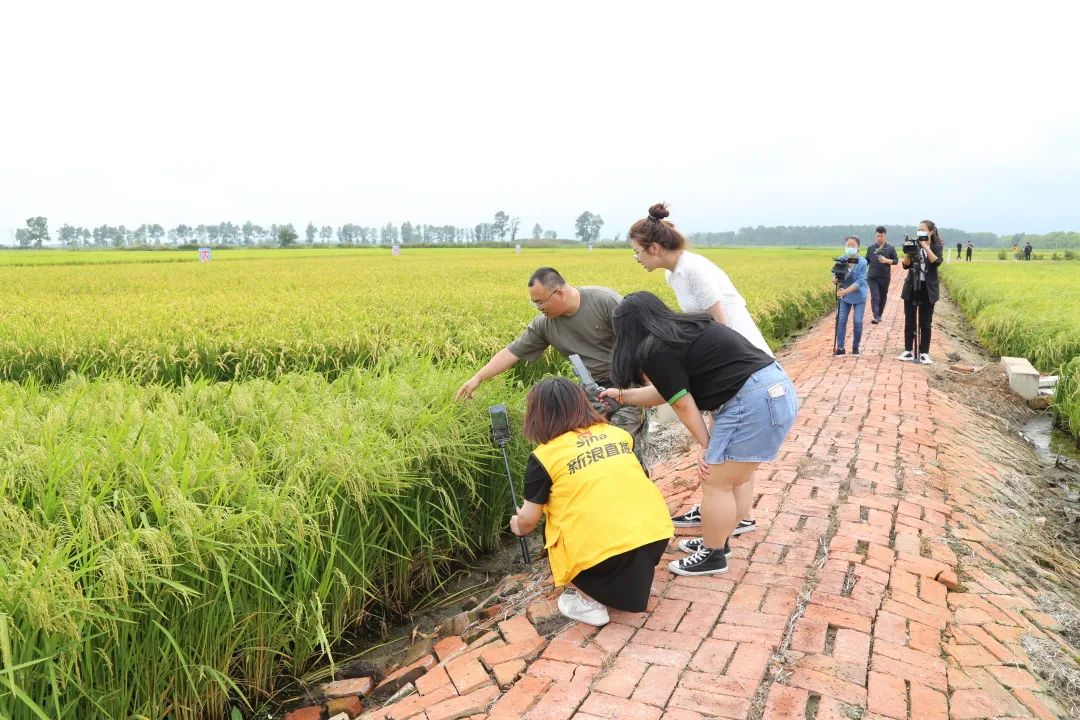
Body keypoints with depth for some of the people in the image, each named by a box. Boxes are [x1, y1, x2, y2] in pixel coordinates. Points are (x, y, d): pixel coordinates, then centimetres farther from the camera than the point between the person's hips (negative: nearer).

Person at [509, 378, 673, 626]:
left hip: (602, 553, -5)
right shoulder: (618, 433, 15)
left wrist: (518, 527, 34)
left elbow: (528, 519, 9)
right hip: (656, 534, 5)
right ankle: (633, 583, 22)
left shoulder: (544, 456, 1)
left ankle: (590, 603, 10)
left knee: (553, 525, 22)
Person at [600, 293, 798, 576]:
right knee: (732, 482, 20)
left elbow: (683, 404, -5)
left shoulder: (655, 351, -10)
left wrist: (705, 446, 6)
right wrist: (622, 395, 34)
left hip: (754, 402, -10)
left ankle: (713, 556, 17)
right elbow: (670, 390, 26)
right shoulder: (683, 329, 18)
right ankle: (718, 542, 34)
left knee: (717, 484, 3)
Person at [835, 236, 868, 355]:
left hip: (859, 296, -2)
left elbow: (860, 281, -19)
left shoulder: (862, 262, -15)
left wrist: (846, 291, -27)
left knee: (857, 322, -3)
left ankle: (855, 347, 15)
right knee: (841, 321, -3)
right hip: (844, 296, 2)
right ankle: (840, 347, 4)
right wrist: (839, 287, -20)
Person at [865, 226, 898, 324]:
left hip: (885, 277, 0)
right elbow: (867, 261, 12)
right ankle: (875, 317, -18)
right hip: (872, 277, 0)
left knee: (883, 297, 10)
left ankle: (879, 315, 23)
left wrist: (887, 260, -16)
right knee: (875, 297, -11)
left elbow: (896, 261, 2)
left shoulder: (890, 248, -1)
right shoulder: (870, 248, 4)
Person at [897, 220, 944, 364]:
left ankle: (924, 353, 7)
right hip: (912, 288, 2)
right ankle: (908, 351, 11)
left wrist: (926, 246, -20)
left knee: (925, 323, 2)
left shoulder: (936, 247, 2)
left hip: (927, 289, -2)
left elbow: (936, 262, -18)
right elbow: (905, 264, -3)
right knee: (909, 321, 4)